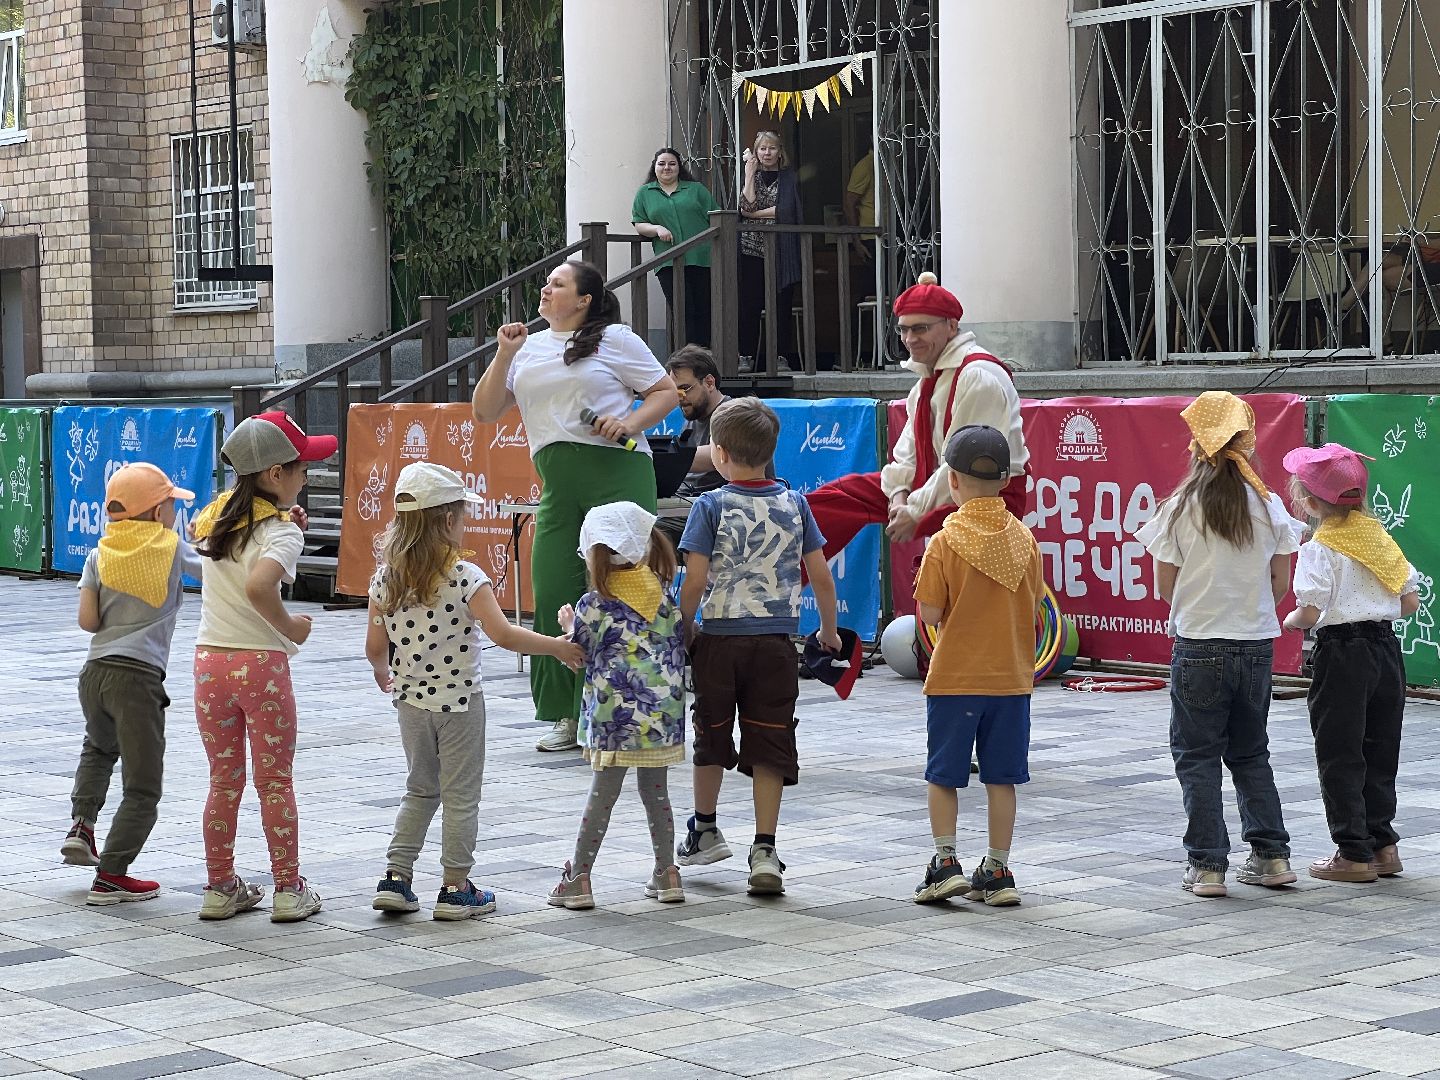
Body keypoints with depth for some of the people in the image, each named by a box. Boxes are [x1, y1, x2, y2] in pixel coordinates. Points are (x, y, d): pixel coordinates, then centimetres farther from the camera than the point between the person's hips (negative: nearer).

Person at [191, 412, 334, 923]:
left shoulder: (215, 516, 6)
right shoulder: (283, 533, -14)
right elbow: (258, 586, -33)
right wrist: (290, 627, -16)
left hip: (209, 662, 5)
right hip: (261, 664, -5)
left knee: (223, 782, 14)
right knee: (276, 782, 6)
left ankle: (220, 888, 19)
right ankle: (289, 891, 11)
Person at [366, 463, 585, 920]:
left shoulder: (385, 578, -3)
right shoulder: (465, 577, -17)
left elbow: (375, 647, 2)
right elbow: (502, 634, -23)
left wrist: (382, 672, 23)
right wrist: (556, 647, -13)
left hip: (411, 701, 5)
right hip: (459, 701, -5)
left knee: (420, 790, 19)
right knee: (461, 796, 7)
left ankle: (395, 878, 14)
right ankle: (455, 888, 11)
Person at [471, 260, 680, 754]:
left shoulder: (615, 339, 6)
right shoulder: (529, 347, 20)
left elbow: (667, 392, 6)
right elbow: (485, 412, 16)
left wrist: (630, 422, -11)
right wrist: (504, 355, 5)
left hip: (618, 474, -5)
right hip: (559, 485, 5)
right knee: (552, 592, -1)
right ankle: (571, 716, 9)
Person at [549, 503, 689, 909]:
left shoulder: (594, 605, -9)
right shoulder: (664, 595, 5)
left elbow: (580, 655, 1)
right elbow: (679, 645, 10)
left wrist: (568, 623, 18)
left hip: (615, 716, -4)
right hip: (663, 715, 4)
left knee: (602, 795, 1)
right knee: (656, 792, 14)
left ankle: (578, 879, 5)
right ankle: (666, 873, 16)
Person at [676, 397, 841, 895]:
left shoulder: (711, 505, -7)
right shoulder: (794, 504, 2)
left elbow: (695, 582, -13)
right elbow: (821, 577, 4)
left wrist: (684, 630, 3)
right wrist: (829, 630, 18)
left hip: (719, 638, -1)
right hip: (775, 643, 2)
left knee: (711, 736, 17)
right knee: (769, 744, 3)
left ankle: (705, 831, 33)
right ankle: (765, 851, -3)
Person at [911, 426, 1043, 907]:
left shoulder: (946, 542, -11)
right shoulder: (1024, 539, 0)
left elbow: (930, 612, -11)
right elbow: (1032, 605, 7)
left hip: (954, 678, -3)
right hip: (1011, 677, 3)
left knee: (943, 775, 9)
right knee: (1001, 778, 8)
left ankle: (946, 862, 4)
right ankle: (997, 872, 11)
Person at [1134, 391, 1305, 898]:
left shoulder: (1179, 508, -9)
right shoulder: (1269, 505, -2)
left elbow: (1165, 586, -4)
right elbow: (1280, 583, 3)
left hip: (1198, 647, -3)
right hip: (1256, 645, 3)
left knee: (1198, 756, 6)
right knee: (1250, 752, 17)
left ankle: (1207, 865, 2)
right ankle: (1272, 855, 14)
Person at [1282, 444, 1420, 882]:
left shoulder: (1319, 549, -11)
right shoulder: (1380, 537, 7)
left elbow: (1309, 613, -19)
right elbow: (1410, 603, 8)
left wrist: (1290, 621, 2)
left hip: (1341, 655, -6)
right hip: (1387, 649, 6)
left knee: (1340, 759, 2)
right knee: (1380, 755, 15)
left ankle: (1354, 853, 3)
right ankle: (1383, 843, 18)